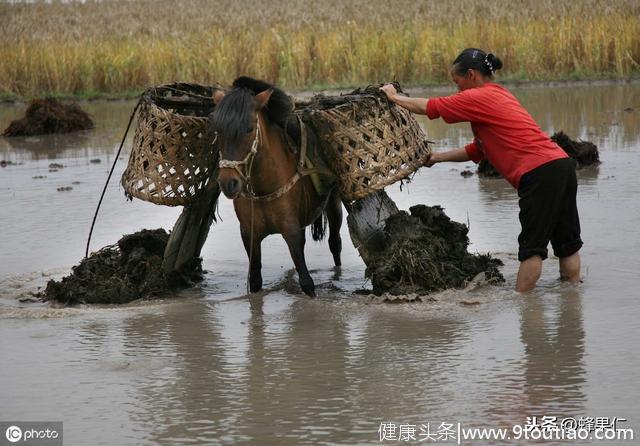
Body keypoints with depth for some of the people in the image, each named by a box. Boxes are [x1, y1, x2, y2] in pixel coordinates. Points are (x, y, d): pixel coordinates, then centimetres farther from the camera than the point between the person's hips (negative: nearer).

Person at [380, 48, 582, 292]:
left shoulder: (479, 98, -5)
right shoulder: (499, 95, 24)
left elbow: (428, 107, 2)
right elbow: (476, 151, 27)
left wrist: (393, 96, 16)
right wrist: (438, 157, 24)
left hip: (539, 171, -9)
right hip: (561, 164, 9)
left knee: (532, 246, -6)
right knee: (567, 242, 12)